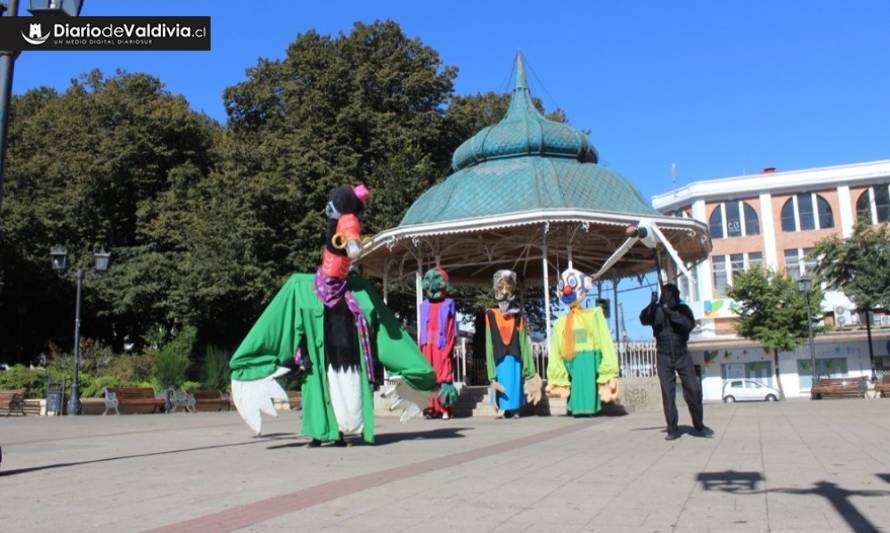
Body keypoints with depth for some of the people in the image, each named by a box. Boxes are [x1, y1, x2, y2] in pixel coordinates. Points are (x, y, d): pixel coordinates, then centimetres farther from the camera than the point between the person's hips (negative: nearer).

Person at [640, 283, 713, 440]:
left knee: (694, 390, 1)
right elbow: (643, 320, -20)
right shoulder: (656, 310, -2)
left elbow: (690, 324, -18)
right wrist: (651, 305, -35)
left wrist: (671, 313, -26)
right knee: (668, 394, -2)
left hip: (682, 356, 1)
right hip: (664, 358, -1)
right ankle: (672, 429, 5)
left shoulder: (683, 309, 0)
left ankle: (698, 426, 17)